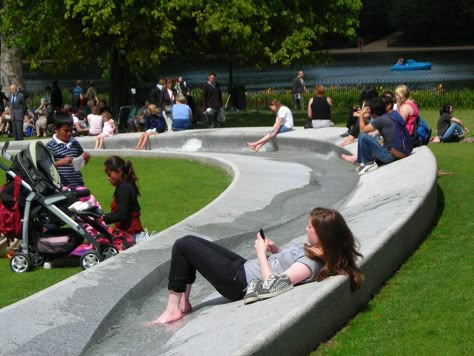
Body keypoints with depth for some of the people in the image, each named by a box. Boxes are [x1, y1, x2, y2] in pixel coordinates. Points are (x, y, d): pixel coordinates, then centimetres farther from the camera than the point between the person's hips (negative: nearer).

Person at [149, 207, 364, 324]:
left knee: (183, 245, -5)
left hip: (238, 281, -10)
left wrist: (261, 252, -19)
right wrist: (276, 250, 0)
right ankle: (183, 303, 18)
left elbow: (272, 285, -30)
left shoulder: (311, 264, -28)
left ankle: (174, 309, 3)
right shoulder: (314, 251, -1)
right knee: (190, 241, 17)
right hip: (244, 267, 10)